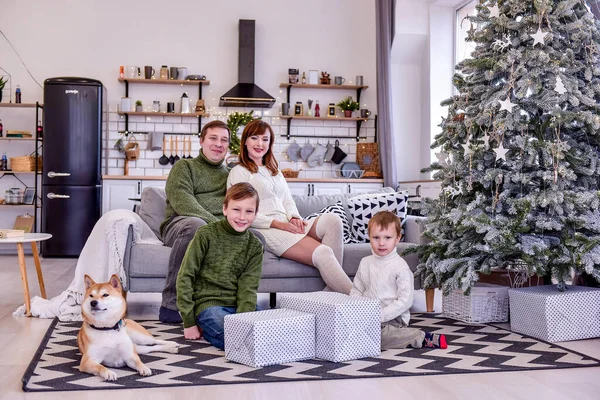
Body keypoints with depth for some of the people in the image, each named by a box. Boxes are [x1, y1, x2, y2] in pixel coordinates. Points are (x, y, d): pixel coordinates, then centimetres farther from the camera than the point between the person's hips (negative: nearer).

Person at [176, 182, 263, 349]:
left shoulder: (255, 246, 7)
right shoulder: (206, 234, -3)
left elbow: (248, 288, 1)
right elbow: (185, 277, -4)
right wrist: (189, 322, -7)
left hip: (238, 305, 5)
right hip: (208, 304, -5)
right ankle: (204, 327, -1)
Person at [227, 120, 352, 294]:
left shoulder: (275, 170, 29)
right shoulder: (238, 172, 6)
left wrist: (295, 218, -2)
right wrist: (276, 223, -14)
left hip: (287, 226, 7)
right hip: (266, 231, -6)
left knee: (332, 220, -25)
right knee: (322, 253, -29)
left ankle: (333, 289, -30)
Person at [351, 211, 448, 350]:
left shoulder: (400, 266, -11)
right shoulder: (365, 263, 7)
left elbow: (405, 301, -14)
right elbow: (356, 290, 14)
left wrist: (379, 316, -20)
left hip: (393, 318, -7)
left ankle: (421, 338, -15)